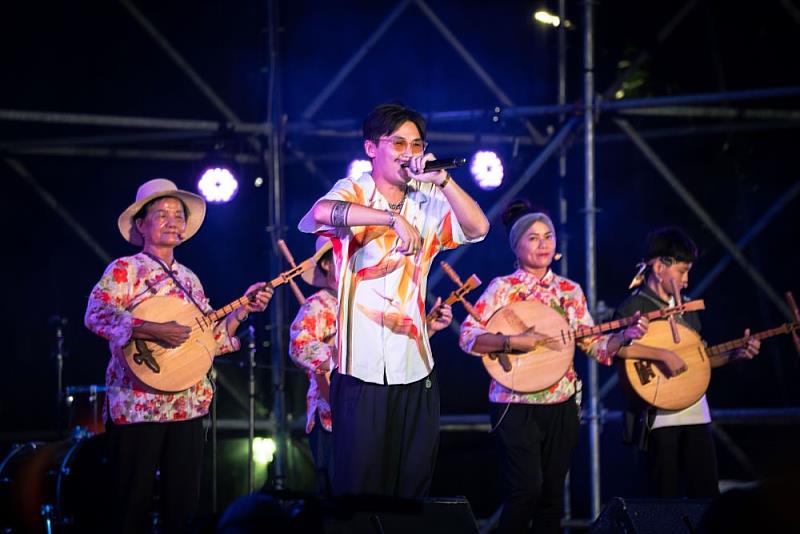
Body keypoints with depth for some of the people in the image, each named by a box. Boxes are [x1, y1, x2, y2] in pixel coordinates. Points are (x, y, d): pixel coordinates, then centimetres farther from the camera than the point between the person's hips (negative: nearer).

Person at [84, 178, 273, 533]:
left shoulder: (189, 279, 18)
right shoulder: (125, 270, -2)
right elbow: (96, 315, -18)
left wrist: (243, 310, 7)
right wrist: (152, 331, -26)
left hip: (188, 406, 6)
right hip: (139, 405, -6)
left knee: (183, 503, 7)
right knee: (133, 503, -5)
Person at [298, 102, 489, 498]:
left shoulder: (428, 203, 10)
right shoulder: (352, 193, -3)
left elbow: (478, 228, -4)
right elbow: (321, 212, -26)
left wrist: (442, 181, -16)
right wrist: (394, 218, -37)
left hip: (416, 370, 4)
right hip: (362, 367, -4)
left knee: (414, 487, 7)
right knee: (360, 489, -4)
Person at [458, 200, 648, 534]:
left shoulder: (570, 291, 9)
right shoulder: (502, 288, -4)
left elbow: (593, 345, 9)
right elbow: (468, 337, -13)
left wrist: (625, 335, -9)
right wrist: (513, 341, -26)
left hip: (562, 404, 5)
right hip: (516, 404, -5)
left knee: (553, 493, 7)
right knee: (527, 488, -15)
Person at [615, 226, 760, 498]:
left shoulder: (687, 308, 17)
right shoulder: (635, 306, -7)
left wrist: (734, 354, 10)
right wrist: (664, 355, -26)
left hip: (695, 412, 7)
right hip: (658, 415, -7)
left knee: (707, 494, 4)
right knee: (666, 498, -3)